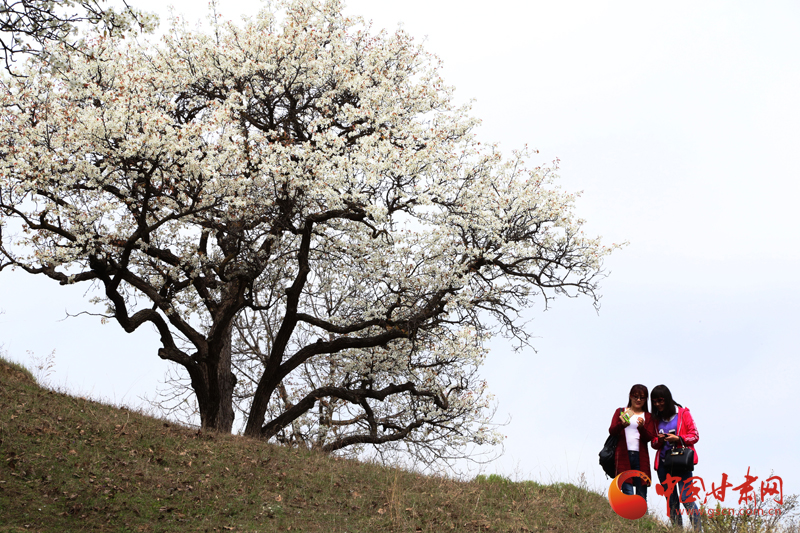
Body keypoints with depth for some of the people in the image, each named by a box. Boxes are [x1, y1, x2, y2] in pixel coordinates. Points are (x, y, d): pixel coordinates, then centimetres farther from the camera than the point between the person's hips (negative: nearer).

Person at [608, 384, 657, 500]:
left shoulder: (648, 417, 16)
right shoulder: (620, 412, 14)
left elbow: (650, 437, 4)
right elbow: (611, 431, 1)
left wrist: (641, 427, -17)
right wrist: (622, 425, -20)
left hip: (641, 457, 2)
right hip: (623, 456, -2)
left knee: (642, 496, 0)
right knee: (628, 493, -10)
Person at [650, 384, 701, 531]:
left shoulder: (683, 413, 1)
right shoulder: (656, 418, 12)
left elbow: (695, 436, -1)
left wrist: (678, 439, -16)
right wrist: (659, 440, -7)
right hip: (663, 464, 5)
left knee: (686, 498, -14)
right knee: (671, 501, 5)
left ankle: (698, 529, -12)